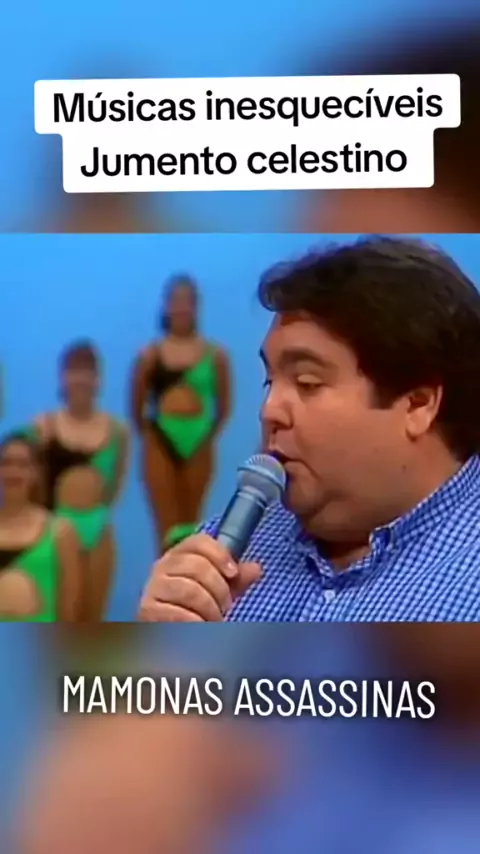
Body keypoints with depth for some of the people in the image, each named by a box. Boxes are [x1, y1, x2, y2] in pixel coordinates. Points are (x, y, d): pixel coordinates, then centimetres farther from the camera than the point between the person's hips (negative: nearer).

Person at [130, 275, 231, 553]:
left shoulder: (215, 355, 1)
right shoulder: (151, 355, 0)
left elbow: (225, 405, 7)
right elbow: (137, 407, 6)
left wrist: (209, 434, 1)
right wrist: (149, 435, 1)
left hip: (198, 444, 1)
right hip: (161, 442, -1)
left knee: (190, 525, 9)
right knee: (167, 527, -2)